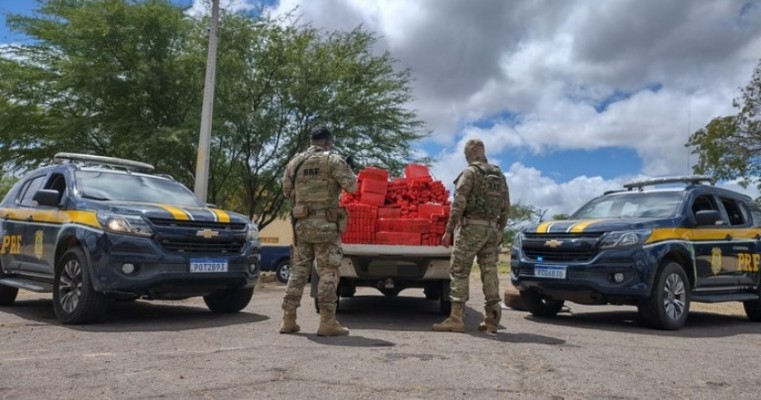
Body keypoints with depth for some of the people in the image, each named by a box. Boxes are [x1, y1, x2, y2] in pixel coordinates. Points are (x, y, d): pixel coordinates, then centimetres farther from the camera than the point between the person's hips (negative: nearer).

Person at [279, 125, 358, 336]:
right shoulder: (332, 160, -5)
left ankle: (288, 319, 12)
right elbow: (352, 186, -9)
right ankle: (327, 322, -2)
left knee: (298, 270, 12)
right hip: (325, 224, -5)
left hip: (301, 223, 5)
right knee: (328, 272, -1)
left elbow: (286, 191, 17)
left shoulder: (294, 162, 11)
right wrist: (349, 172, 12)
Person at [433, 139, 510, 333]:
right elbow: (506, 208, 16)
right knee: (489, 272, 8)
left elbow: (458, 203, -13)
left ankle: (456, 318, -7)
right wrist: (499, 231, 22)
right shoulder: (500, 175, 16)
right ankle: (492, 319, 10)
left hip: (472, 226, -7)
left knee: (459, 271, -4)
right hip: (492, 228, 7)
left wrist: (449, 230, -12)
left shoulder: (470, 172, -6)